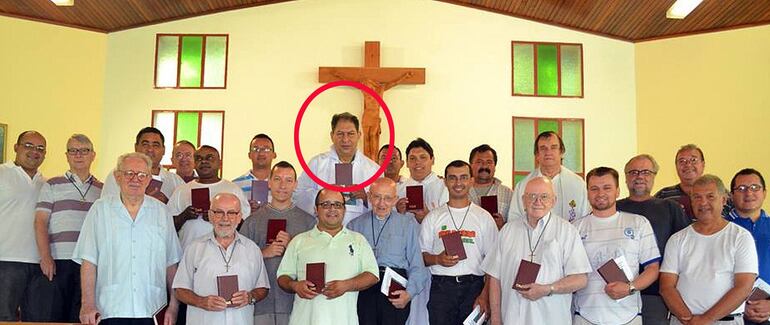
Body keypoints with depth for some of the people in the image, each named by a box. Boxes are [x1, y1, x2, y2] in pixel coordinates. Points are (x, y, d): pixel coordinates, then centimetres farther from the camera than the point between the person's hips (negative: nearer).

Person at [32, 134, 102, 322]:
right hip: (57, 261, -2)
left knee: (81, 318, 4)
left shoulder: (102, 190, 14)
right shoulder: (52, 186, 8)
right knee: (49, 316, 0)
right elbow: (40, 222, 1)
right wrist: (45, 257, -10)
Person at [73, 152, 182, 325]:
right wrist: (88, 304, -6)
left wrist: (174, 306, 4)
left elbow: (171, 263, 8)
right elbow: (88, 262, 1)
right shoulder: (100, 209, 4)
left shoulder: (161, 211, 8)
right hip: (110, 310, -1)